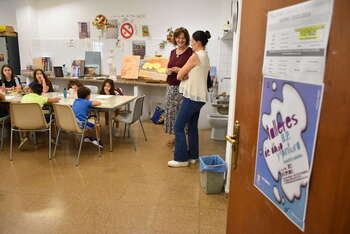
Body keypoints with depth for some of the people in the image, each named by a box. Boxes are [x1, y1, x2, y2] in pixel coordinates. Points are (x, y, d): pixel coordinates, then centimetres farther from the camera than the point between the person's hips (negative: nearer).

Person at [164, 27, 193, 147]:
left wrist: (180, 70, -21)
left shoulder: (190, 52, -7)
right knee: (171, 111, 12)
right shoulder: (173, 52, 13)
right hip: (171, 86, 7)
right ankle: (174, 135, 27)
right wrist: (168, 71, -2)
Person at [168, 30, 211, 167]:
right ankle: (192, 156, 23)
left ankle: (181, 159, 4)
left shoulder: (196, 56, -14)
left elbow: (179, 76, -10)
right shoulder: (205, 56, 14)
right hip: (199, 97, 9)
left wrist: (183, 75, 9)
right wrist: (187, 75, -5)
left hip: (192, 97, -9)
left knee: (178, 127, -2)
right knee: (192, 127, 15)